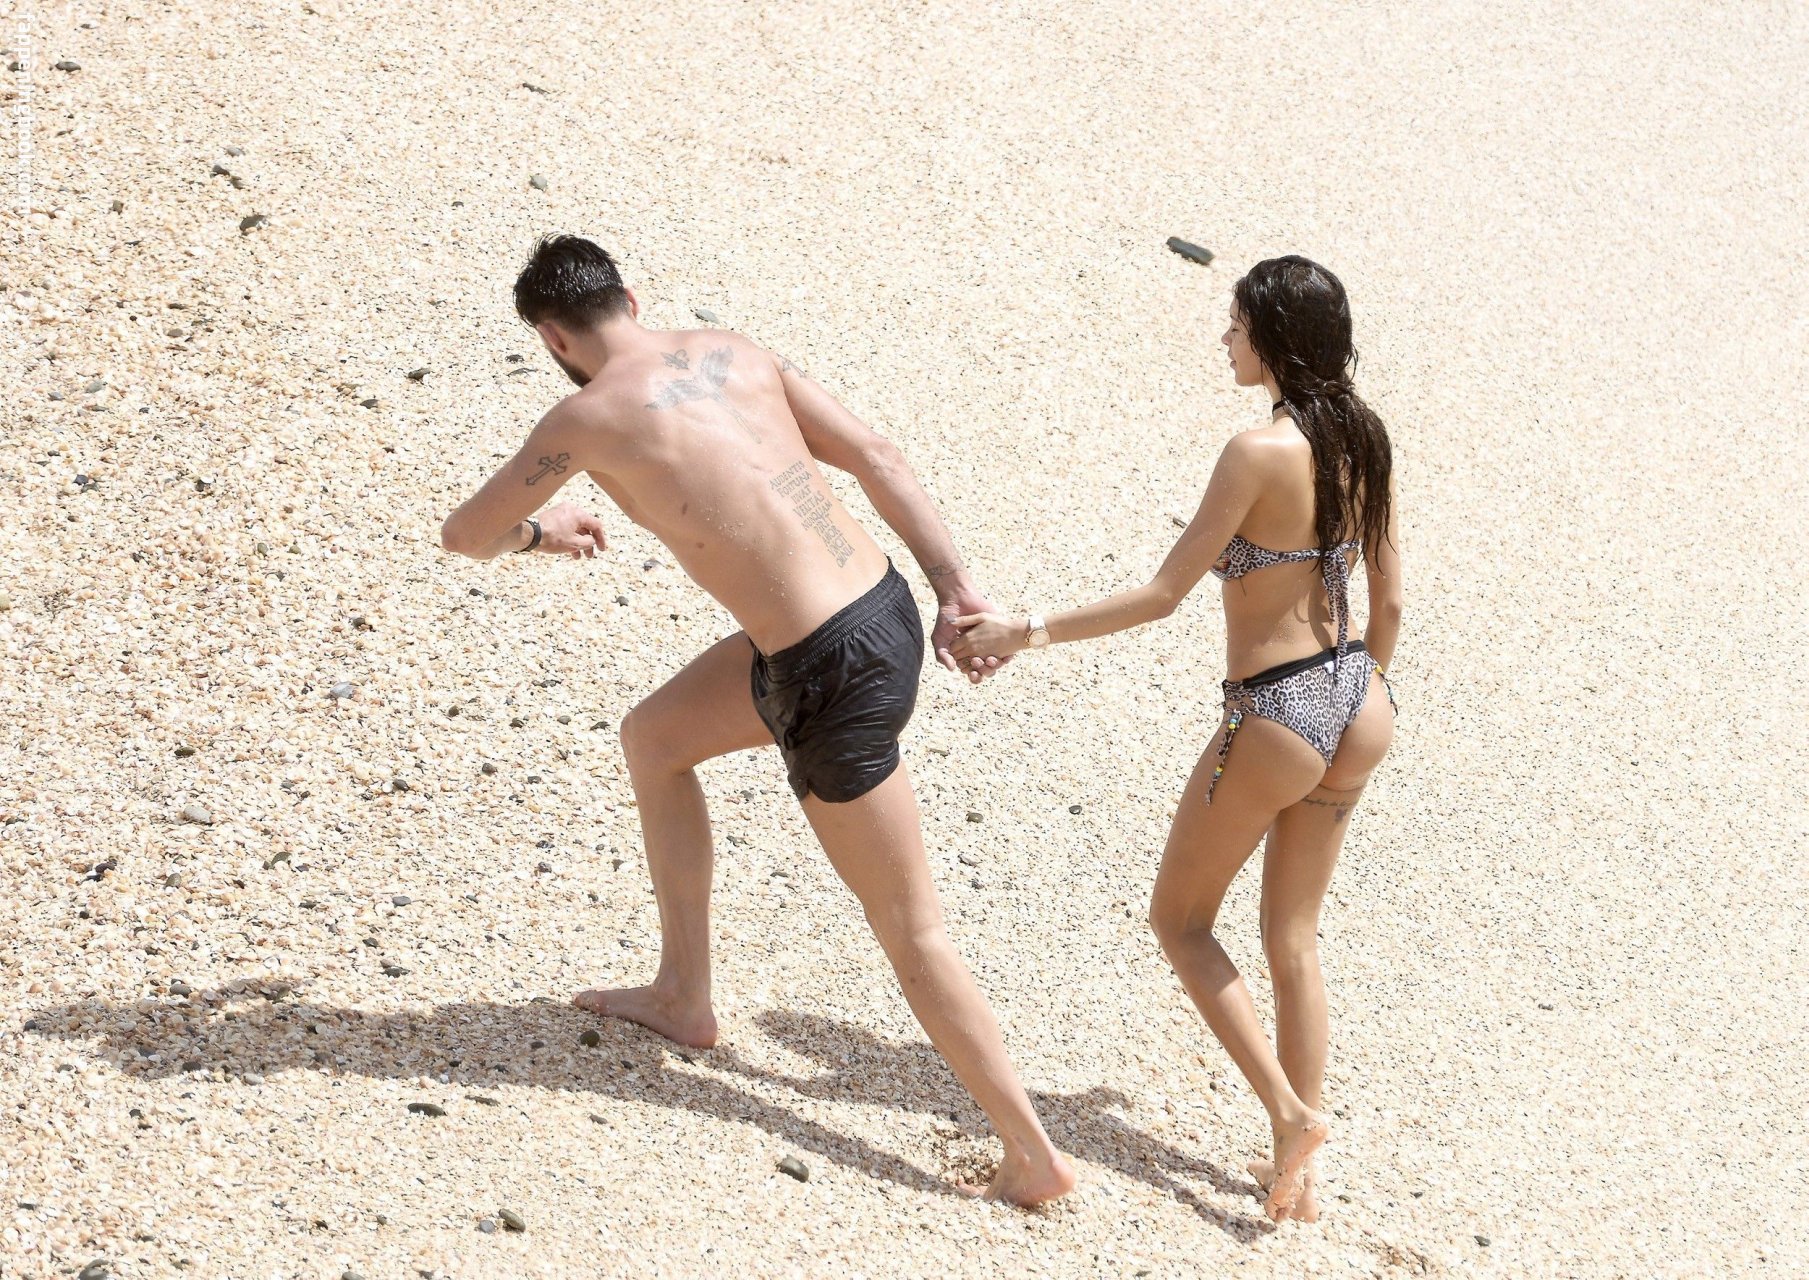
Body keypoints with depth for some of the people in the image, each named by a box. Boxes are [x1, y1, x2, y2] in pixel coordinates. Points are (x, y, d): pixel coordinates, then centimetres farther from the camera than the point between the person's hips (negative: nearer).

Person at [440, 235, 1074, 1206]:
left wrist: (537, 533, 28)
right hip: (884, 605, 8)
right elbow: (877, 458, 6)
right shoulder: (733, 354, 10)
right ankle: (683, 997, 36)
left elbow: (463, 535, 6)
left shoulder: (588, 415, -7)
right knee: (652, 737, 26)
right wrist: (955, 592, 5)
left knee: (910, 931, 4)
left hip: (831, 674, -8)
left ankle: (1034, 1156, 11)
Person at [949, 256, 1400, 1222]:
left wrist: (1030, 633, -12)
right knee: (1292, 940, 17)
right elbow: (1389, 599, 10)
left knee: (1180, 917, 14)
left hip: (1274, 721, -7)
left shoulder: (1259, 452, -20)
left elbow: (1164, 594, -18)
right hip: (1357, 709, 7)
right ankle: (1295, 1172, 21)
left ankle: (1290, 1112, 5)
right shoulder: (1362, 438, 2)